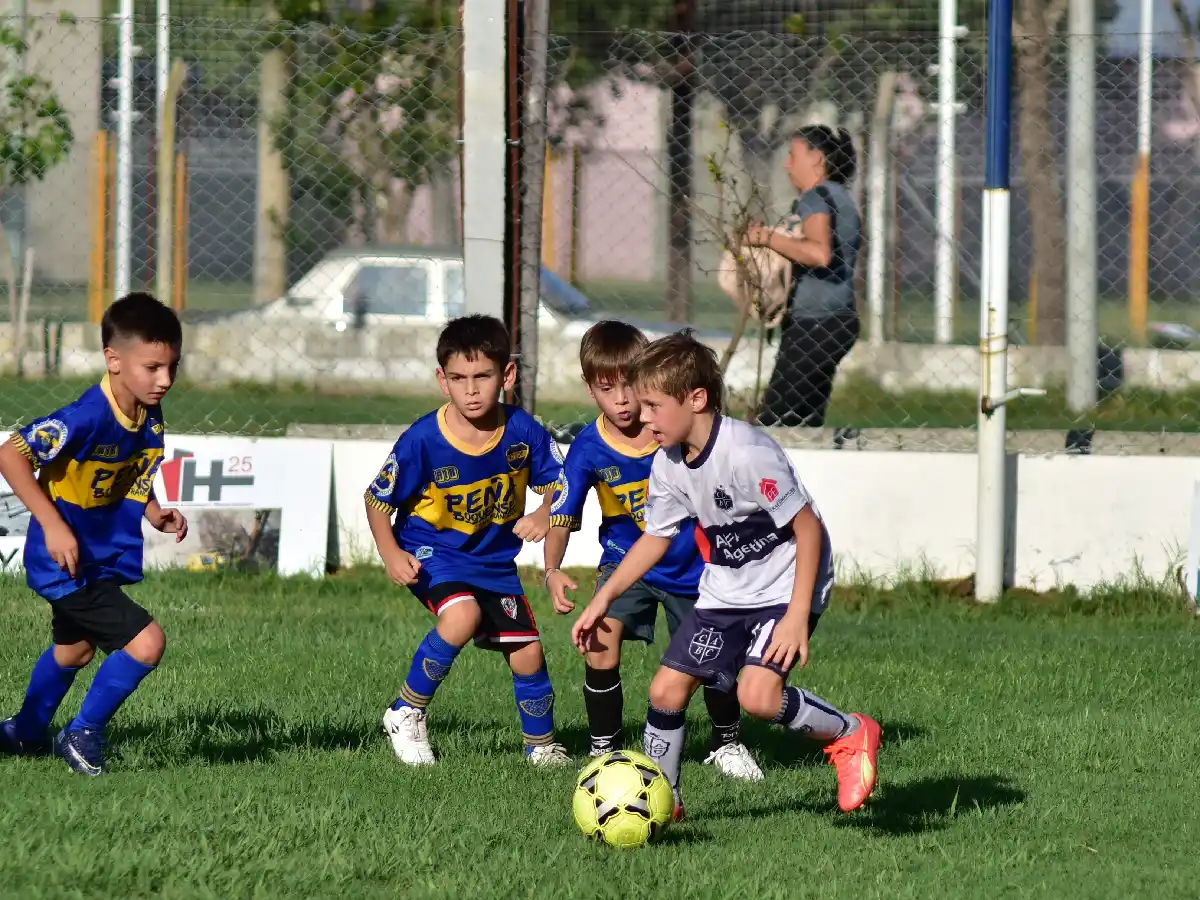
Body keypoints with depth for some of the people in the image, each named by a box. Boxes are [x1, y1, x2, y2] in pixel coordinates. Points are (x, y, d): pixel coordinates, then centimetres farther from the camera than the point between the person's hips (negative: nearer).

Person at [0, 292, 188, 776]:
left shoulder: (150, 419, -4)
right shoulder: (87, 418, -30)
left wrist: (156, 514, -4)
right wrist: (52, 524, -30)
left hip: (104, 561, 9)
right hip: (67, 561, -9)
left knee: (73, 648, 30)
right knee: (145, 642, -17)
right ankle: (82, 736, 2)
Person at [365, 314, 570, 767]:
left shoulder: (522, 432, -15)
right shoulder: (423, 440, -21)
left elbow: (557, 483, -1)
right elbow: (377, 500, -9)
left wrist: (545, 514, -23)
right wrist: (391, 554, -22)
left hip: (496, 559, 4)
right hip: (432, 551, -4)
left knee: (528, 656, 1)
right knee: (462, 616, -32)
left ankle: (541, 746, 29)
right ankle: (406, 714, -12)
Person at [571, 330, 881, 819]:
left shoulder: (747, 453, -27)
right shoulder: (669, 465, -3)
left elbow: (807, 528, -22)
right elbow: (656, 537, 14)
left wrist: (797, 617, -24)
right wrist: (602, 599, 8)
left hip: (785, 584, -7)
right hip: (724, 591, 8)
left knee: (757, 694, -25)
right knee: (666, 690, 0)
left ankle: (850, 733, 0)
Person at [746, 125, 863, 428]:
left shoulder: (815, 198, -11)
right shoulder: (839, 197, 20)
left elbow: (820, 253, -28)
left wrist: (768, 237, -21)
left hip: (814, 323, -10)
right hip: (836, 321, 10)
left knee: (773, 418, -14)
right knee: (805, 419, 13)